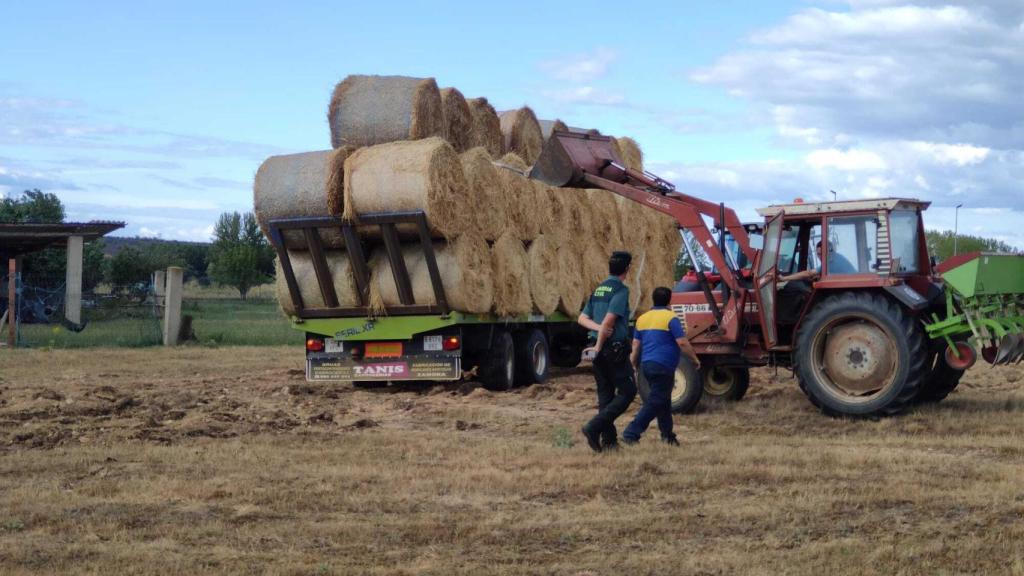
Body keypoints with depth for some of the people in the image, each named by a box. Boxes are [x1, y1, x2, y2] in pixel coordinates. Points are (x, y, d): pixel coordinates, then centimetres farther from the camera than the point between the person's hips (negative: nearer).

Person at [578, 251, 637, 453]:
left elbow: (582, 318, 10)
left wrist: (598, 328, -6)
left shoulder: (598, 290, 12)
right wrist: (599, 347, -13)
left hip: (599, 349, 8)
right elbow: (609, 320, -20)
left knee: (605, 394, 12)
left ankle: (609, 440, 13)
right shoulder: (621, 290, -13)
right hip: (615, 348, -8)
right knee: (627, 392, 0)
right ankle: (594, 427, -13)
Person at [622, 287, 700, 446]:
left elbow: (636, 344, 14)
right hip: (663, 366, -8)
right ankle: (631, 433, -15)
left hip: (647, 364, 8)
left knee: (663, 400, 19)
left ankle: (667, 434, 22)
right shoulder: (670, 318, -9)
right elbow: (682, 343, -13)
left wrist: (633, 364, 22)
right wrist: (695, 359, -1)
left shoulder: (642, 318, 11)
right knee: (655, 403, -6)